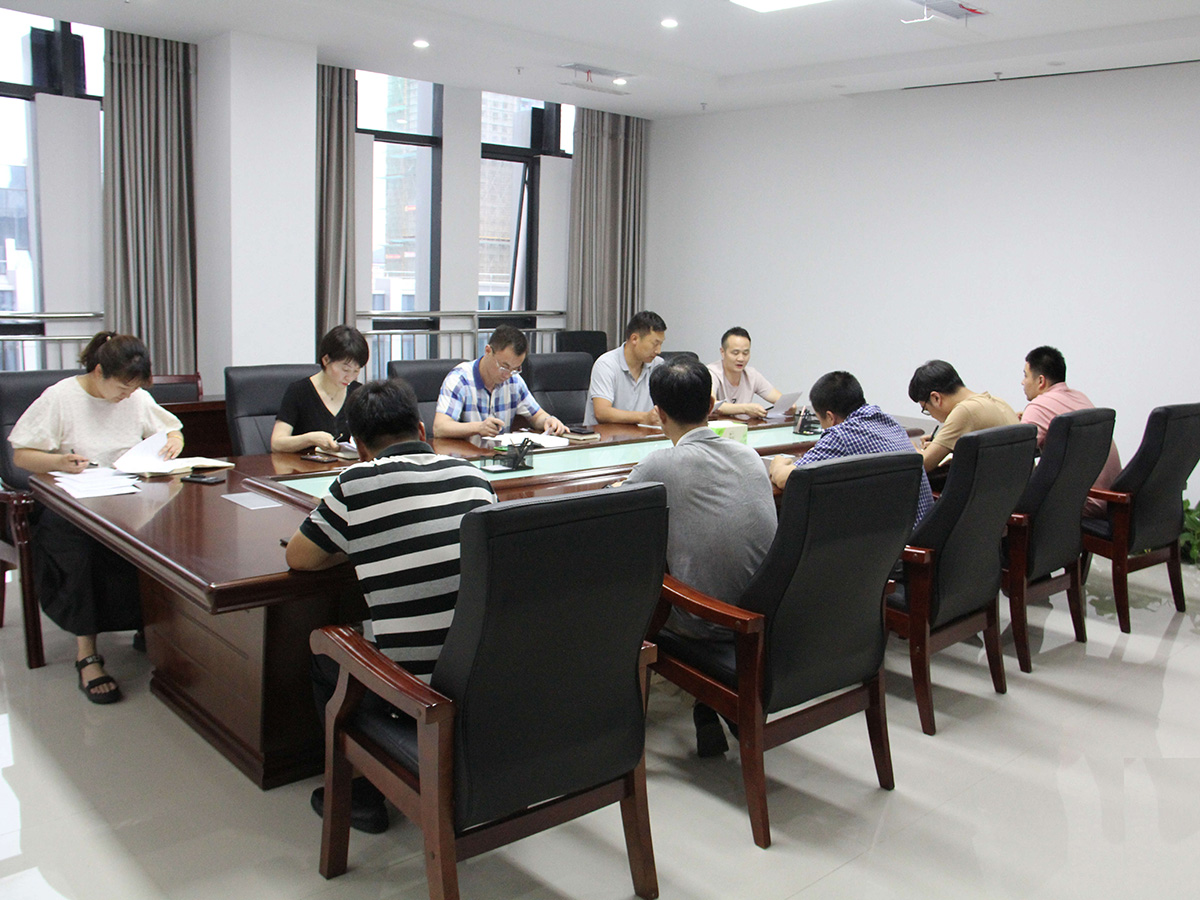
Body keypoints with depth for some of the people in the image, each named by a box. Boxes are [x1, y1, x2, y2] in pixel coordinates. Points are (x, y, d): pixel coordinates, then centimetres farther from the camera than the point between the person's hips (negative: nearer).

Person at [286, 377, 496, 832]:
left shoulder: (357, 483, -7)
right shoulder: (473, 475, 6)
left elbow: (298, 558, 7)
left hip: (413, 684, -5)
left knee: (322, 650, 24)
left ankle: (362, 794, 27)